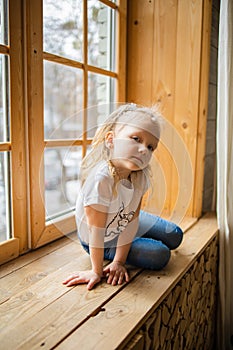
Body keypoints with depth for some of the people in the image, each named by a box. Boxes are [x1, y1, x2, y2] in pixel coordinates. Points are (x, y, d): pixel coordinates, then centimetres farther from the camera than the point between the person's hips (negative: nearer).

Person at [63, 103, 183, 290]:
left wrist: (119, 262, -18)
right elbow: (96, 231, -34)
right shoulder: (101, 178, -42)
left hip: (123, 222, 6)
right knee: (160, 256, -12)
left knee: (175, 236, 10)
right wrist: (96, 271, -23)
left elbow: (133, 218, -18)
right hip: (104, 240, -6)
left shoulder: (140, 176, -21)